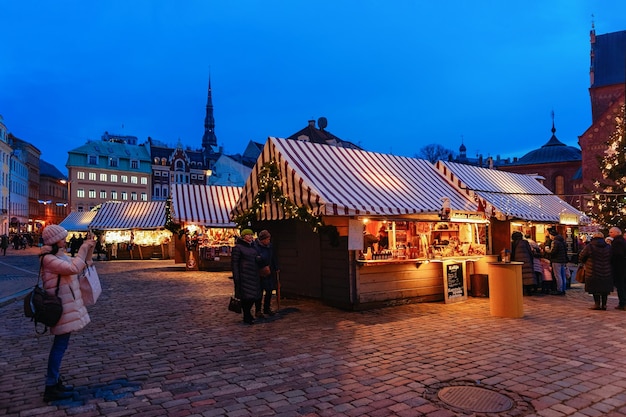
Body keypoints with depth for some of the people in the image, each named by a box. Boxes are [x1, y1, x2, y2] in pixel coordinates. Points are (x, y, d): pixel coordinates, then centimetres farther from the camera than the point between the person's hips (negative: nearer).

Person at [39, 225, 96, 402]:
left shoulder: (60, 255, 12)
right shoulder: (48, 259, -18)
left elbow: (81, 265, 21)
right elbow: (73, 268, -29)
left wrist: (89, 250, 7)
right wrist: (82, 249, -20)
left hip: (66, 306, 10)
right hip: (61, 308, -10)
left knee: (60, 344, 16)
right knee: (60, 345, -5)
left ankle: (55, 382, 26)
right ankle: (51, 388, 2)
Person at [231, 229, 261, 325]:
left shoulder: (252, 246, 14)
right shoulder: (238, 247, -8)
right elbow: (234, 263, -11)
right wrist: (236, 277, -15)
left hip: (254, 274, 7)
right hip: (244, 275, -7)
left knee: (254, 295, 10)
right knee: (246, 295, -2)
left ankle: (247, 312, 33)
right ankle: (246, 317, 13)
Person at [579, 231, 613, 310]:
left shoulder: (589, 247, -9)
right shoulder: (608, 247, 4)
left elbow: (581, 257, -5)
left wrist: (585, 263, 14)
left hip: (593, 272, -4)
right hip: (606, 273, 4)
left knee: (595, 288, 3)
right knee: (605, 289, 12)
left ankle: (597, 304, 2)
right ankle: (604, 304, 14)